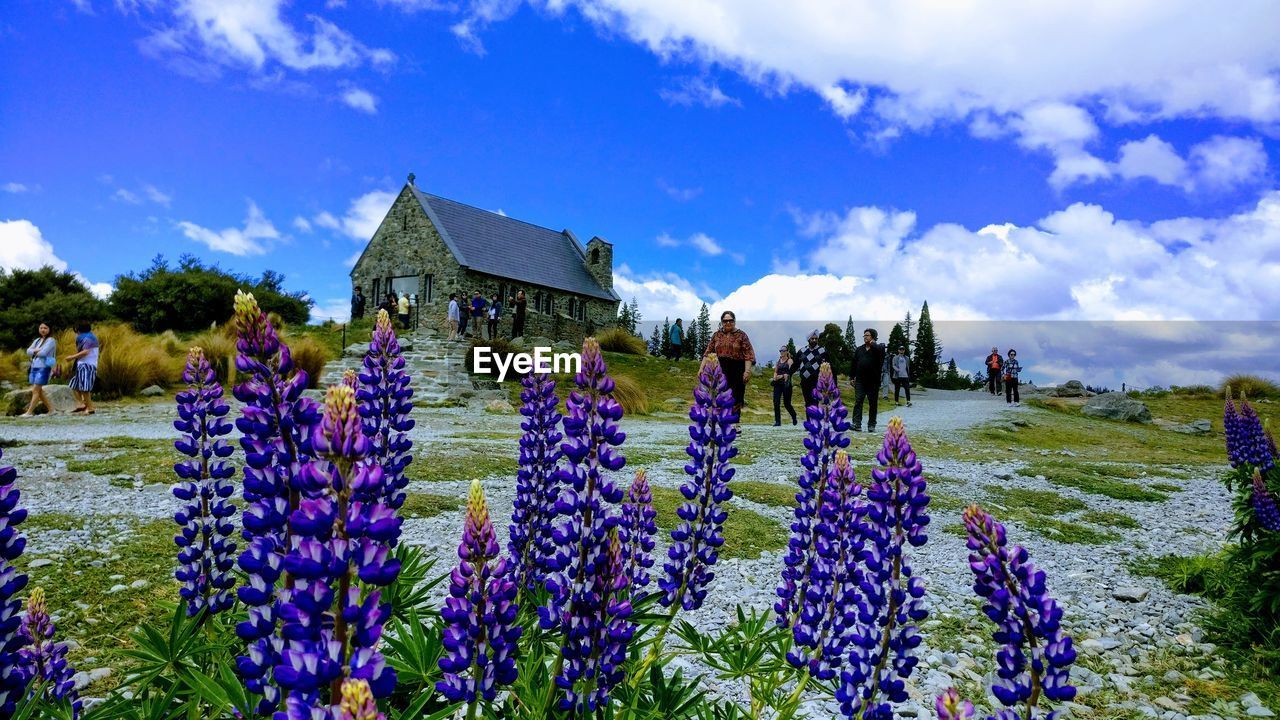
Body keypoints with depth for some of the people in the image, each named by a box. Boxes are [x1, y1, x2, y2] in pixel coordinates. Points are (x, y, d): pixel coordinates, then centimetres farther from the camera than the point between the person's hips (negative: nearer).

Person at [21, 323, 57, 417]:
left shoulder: (51, 340, -5)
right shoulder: (37, 340, 18)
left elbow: (43, 352, -16)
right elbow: (28, 351, 7)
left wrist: (34, 352, 3)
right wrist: (36, 350, -11)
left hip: (43, 368, -8)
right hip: (34, 367, 8)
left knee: (36, 390, -10)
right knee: (38, 391, 7)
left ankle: (29, 412, -10)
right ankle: (51, 409, 15)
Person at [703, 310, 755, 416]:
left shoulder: (741, 335, 2)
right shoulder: (717, 335, 10)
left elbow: (748, 354, -4)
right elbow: (708, 352, 10)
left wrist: (747, 371, -13)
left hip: (736, 371, -2)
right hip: (720, 370, 2)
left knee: (736, 399, 3)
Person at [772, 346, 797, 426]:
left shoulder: (789, 361, 0)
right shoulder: (778, 361, 16)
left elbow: (790, 372, -12)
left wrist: (781, 376, -25)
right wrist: (774, 378, -4)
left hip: (786, 383, -5)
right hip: (778, 383, 5)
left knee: (787, 403, 1)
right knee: (776, 402, -6)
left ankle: (794, 416, 28)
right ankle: (777, 421, -1)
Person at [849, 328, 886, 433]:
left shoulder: (877, 348, 2)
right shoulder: (859, 349, 14)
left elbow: (880, 350, -24)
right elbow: (854, 364, 15)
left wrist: (872, 344, -8)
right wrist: (852, 377, 9)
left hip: (873, 381, -2)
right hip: (860, 381, 3)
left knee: (873, 404, 4)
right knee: (858, 402, -6)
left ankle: (871, 425, 12)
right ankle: (857, 424, -10)